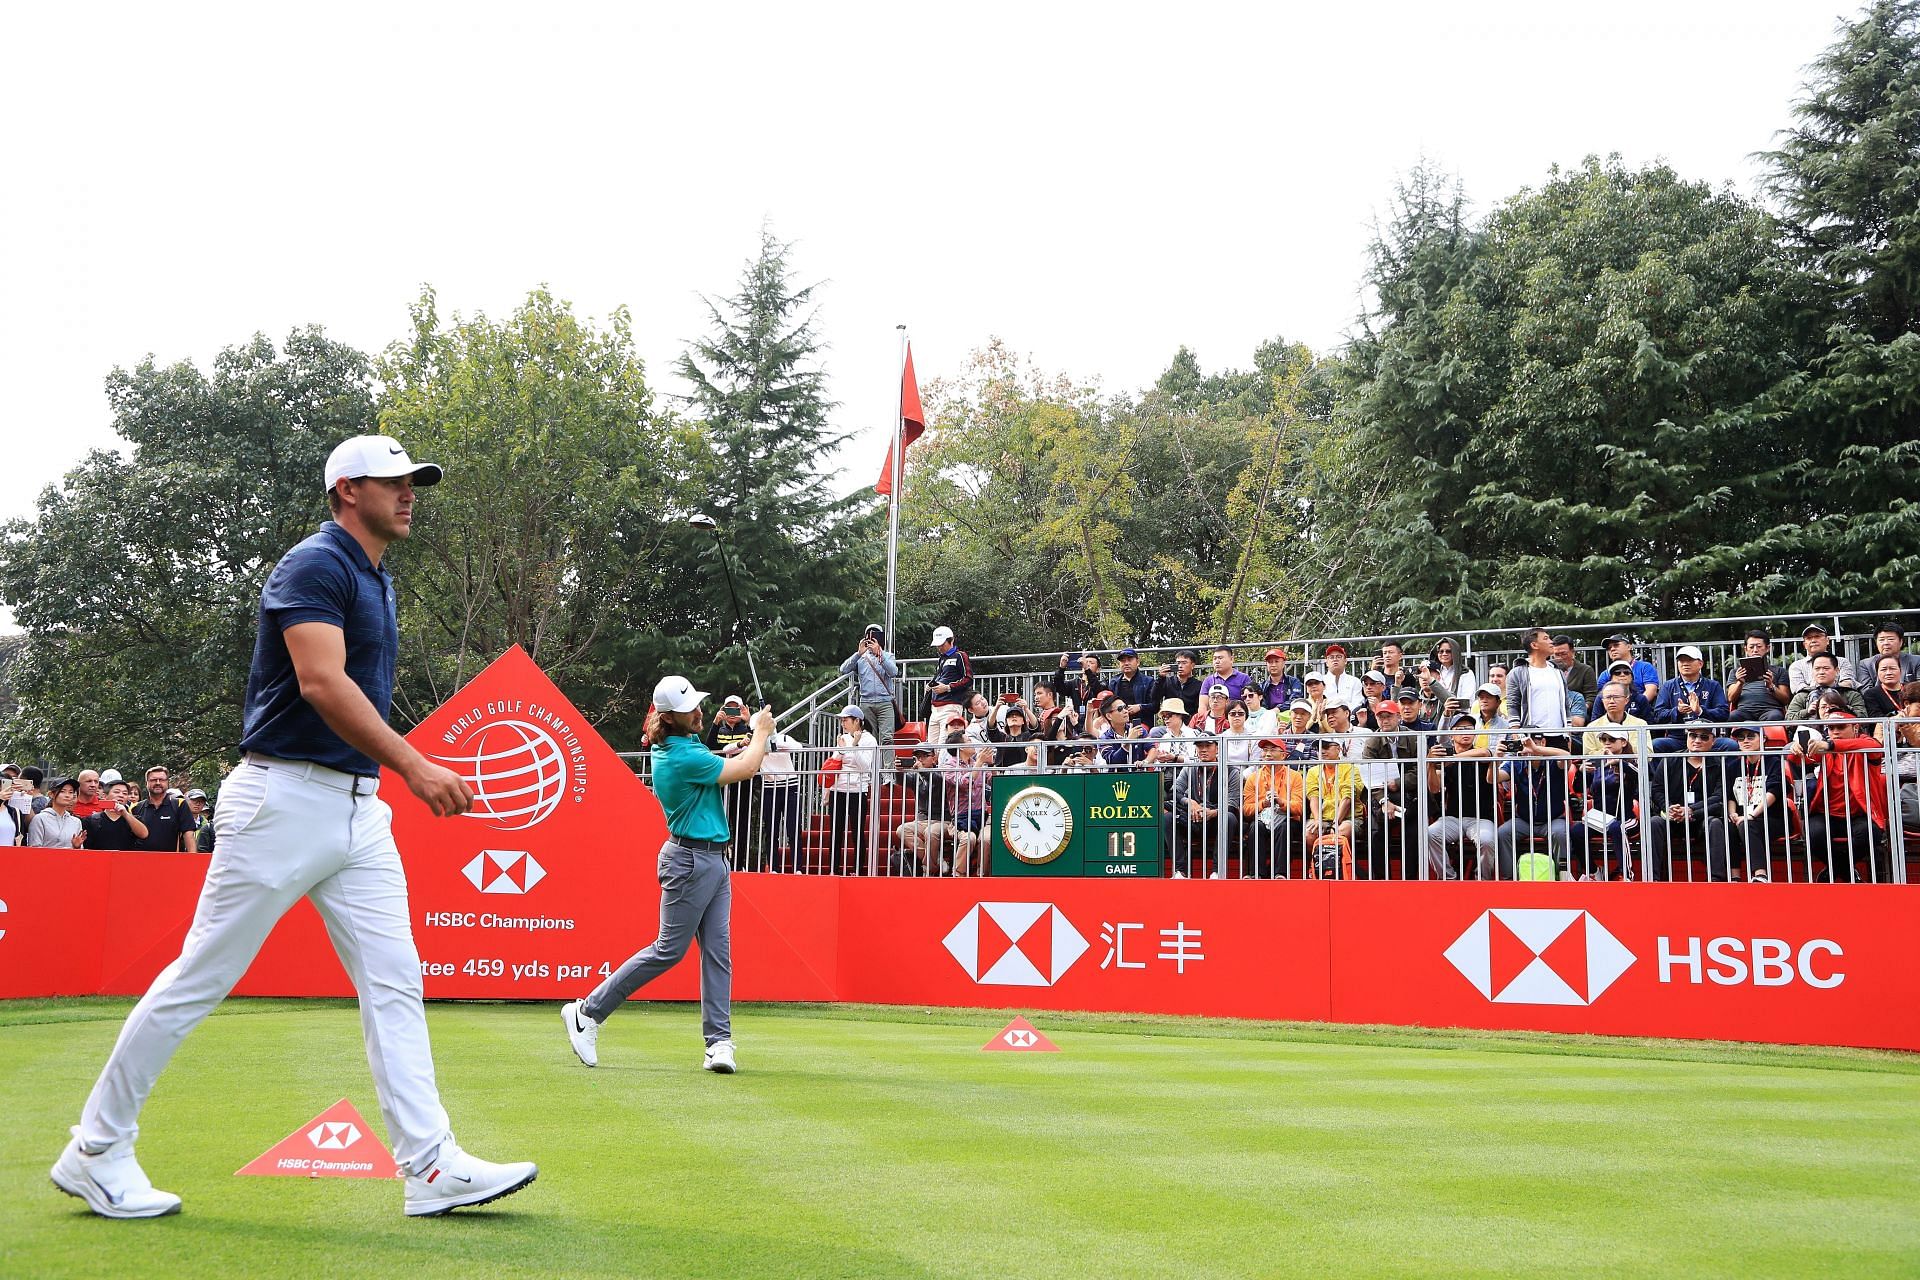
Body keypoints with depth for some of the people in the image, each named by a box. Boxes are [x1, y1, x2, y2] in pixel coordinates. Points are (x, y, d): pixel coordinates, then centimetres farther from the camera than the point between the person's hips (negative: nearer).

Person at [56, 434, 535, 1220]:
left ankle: (431, 1168, 1)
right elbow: (321, 684, -25)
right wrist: (413, 766, -30)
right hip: (285, 798, -9)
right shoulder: (314, 566, -11)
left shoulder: (376, 581, 17)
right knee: (202, 977, 1)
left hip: (358, 808, 9)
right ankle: (95, 1151, 16)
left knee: (394, 982, 1)